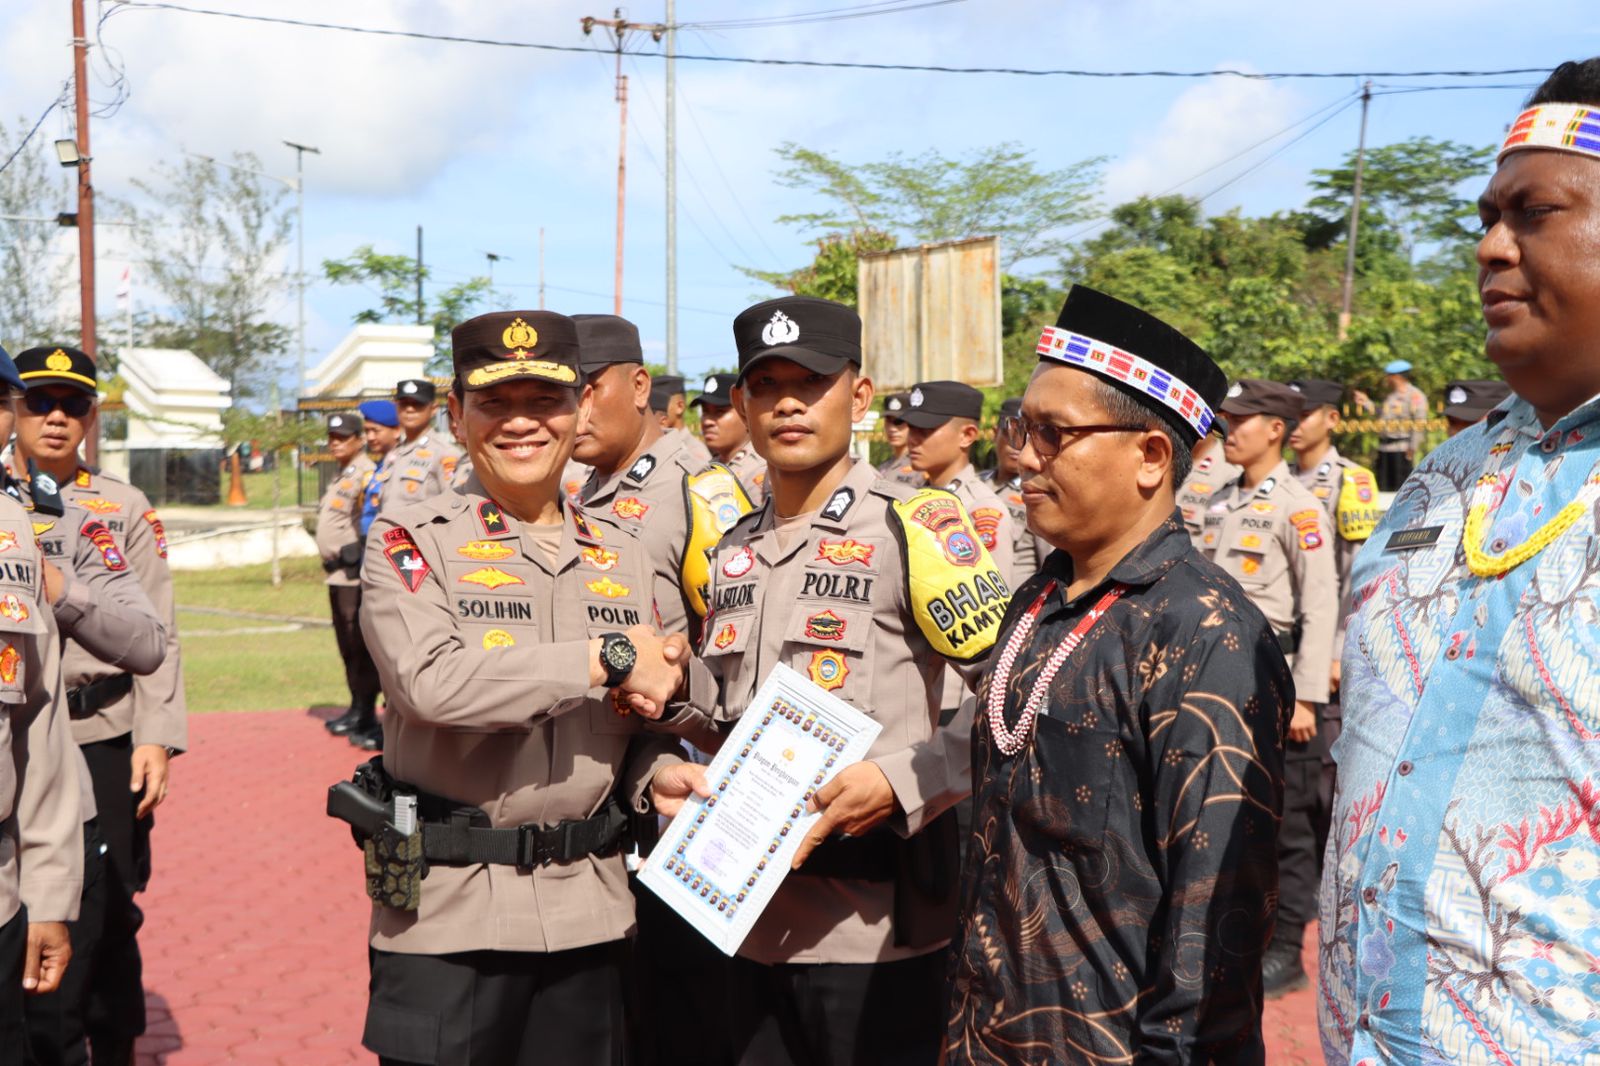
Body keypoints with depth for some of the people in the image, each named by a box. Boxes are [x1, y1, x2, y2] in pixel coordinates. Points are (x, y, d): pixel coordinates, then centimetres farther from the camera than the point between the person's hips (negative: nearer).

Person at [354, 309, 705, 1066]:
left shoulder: (623, 555, 9)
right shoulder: (410, 542, -5)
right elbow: (429, 682, -23)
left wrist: (658, 775, -6)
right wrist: (605, 657, -19)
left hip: (590, 909, 4)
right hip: (448, 911, -4)